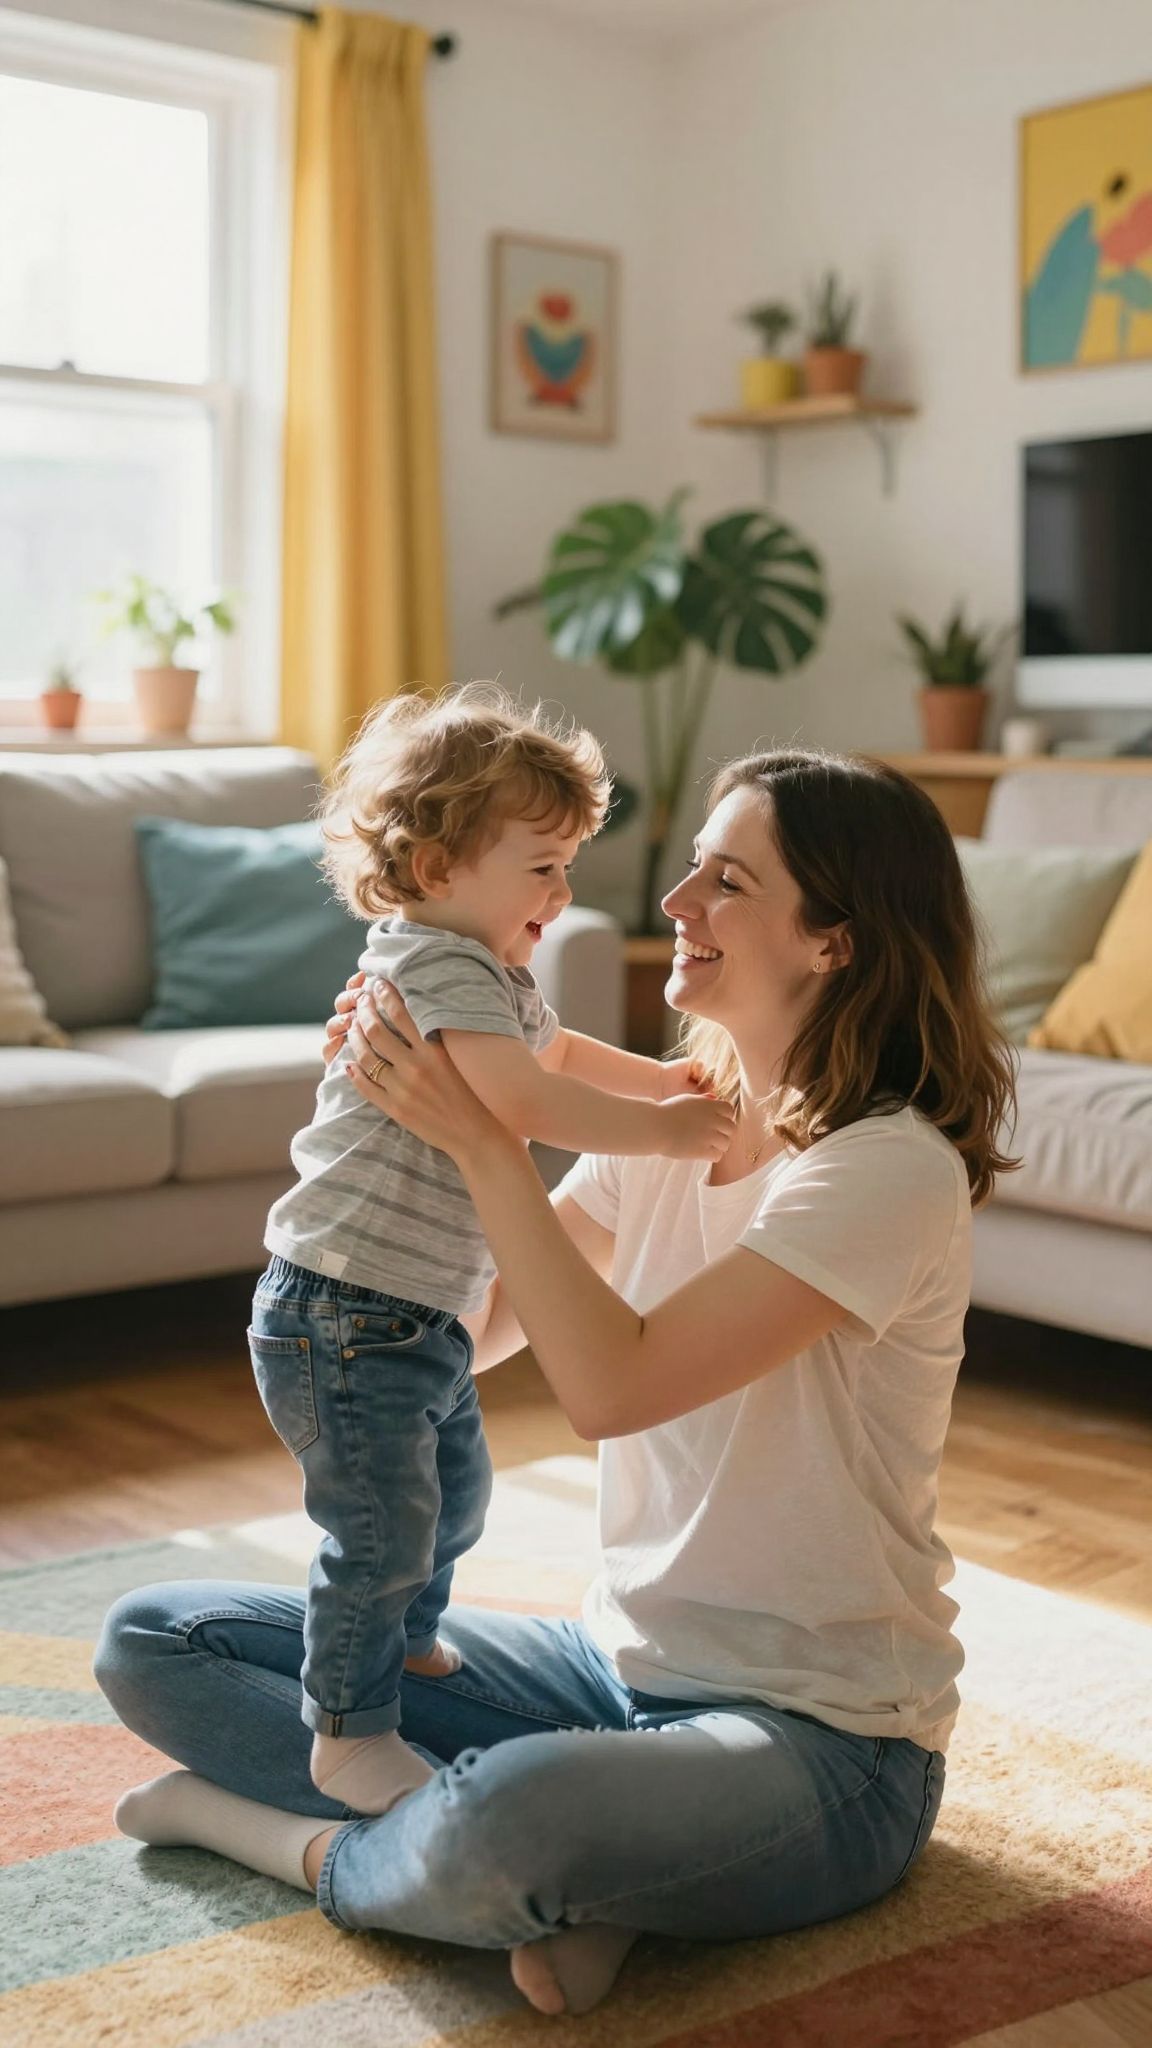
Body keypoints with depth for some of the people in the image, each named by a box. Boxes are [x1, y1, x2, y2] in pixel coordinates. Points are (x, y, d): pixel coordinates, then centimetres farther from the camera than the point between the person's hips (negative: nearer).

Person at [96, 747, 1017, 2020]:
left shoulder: (892, 1165, -19)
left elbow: (612, 1384, -26)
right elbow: (465, 1330, 5)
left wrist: (480, 1140, -25)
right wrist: (391, 1106, -5)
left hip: (823, 1740, -7)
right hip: (624, 1661, 8)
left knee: (503, 1823, -41)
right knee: (156, 1641, 3)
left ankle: (303, 1841, -5)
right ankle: (556, 1880, -11)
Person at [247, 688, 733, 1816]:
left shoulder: (494, 977, 12)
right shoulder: (432, 967, -23)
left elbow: (557, 1050, 32)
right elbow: (525, 1101, -36)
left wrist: (667, 1080, 20)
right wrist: (661, 1130, -27)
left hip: (423, 1315, 11)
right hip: (344, 1311, -11)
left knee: (454, 1491, 25)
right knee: (382, 1526, -2)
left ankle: (408, 1642, 48)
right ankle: (353, 1734, 15)